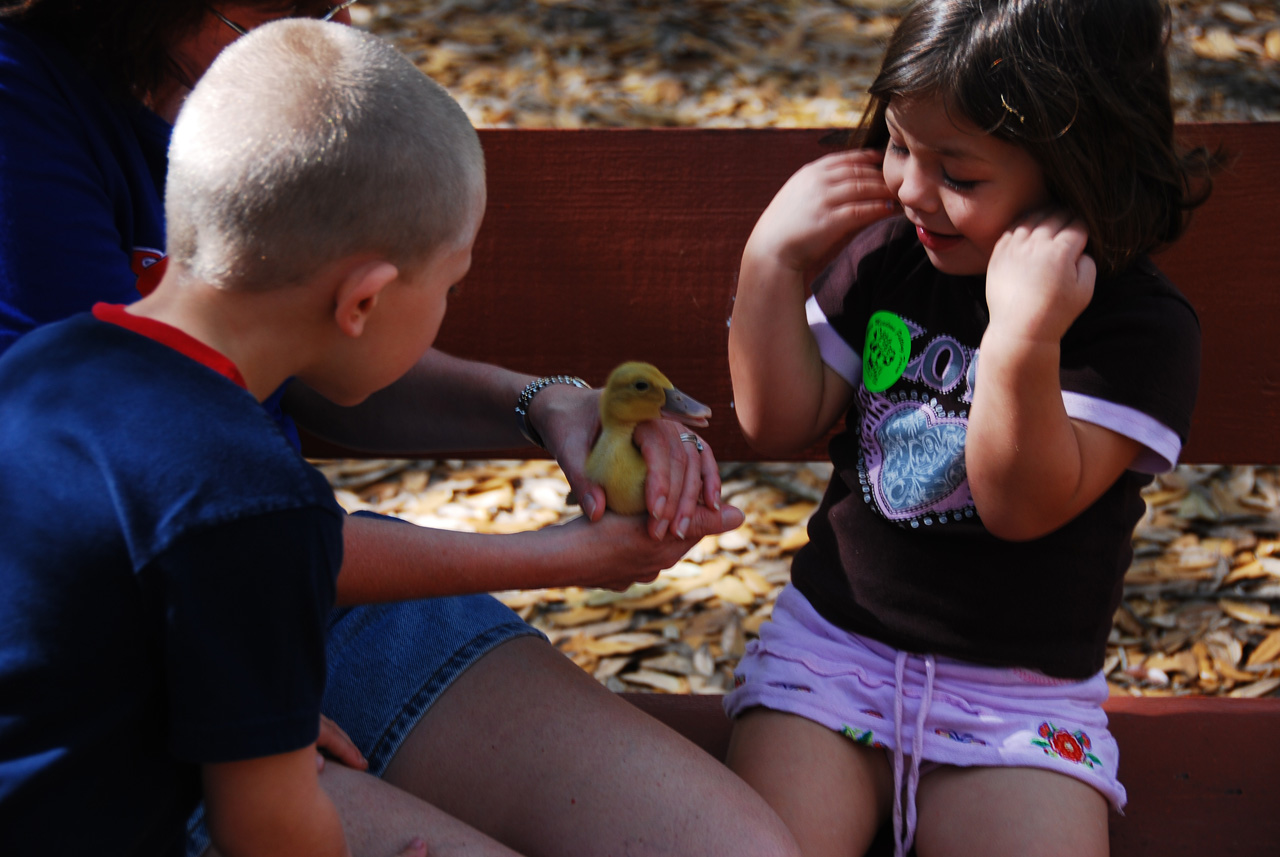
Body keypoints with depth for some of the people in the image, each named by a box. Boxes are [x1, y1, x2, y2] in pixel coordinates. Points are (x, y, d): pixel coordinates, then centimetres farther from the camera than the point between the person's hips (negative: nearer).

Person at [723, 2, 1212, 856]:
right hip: (832, 639, 2)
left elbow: (1023, 505, -20)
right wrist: (773, 258, -5)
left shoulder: (1143, 326, -11)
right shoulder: (885, 257, 2)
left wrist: (1024, 340, -34)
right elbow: (781, 423, 5)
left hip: (1019, 697, -2)